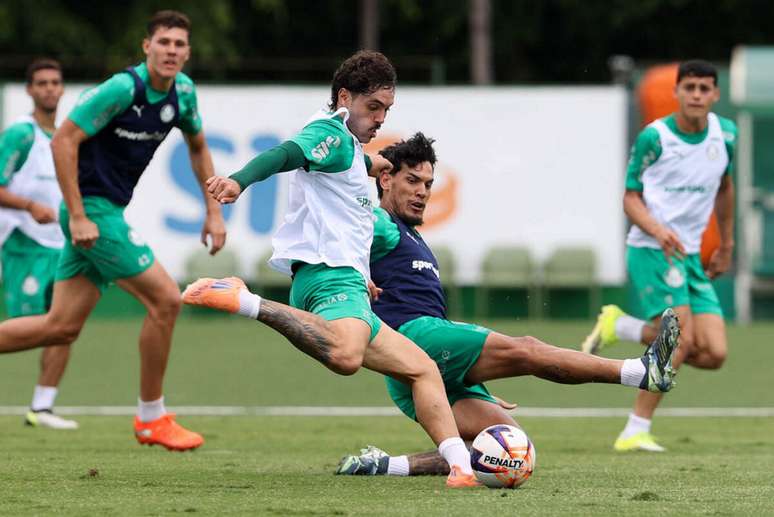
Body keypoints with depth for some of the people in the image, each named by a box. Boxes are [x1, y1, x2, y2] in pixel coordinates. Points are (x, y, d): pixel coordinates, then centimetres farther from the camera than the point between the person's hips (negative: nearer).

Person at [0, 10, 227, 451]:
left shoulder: (182, 90, 5)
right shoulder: (123, 89, -20)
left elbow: (198, 146, 22)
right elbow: (63, 141, -19)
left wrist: (214, 211, 14)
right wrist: (77, 216, -21)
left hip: (109, 211, 9)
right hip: (92, 210, -9)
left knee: (62, 327, 7)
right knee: (166, 298, -10)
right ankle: (152, 418, 3)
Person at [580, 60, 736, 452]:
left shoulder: (725, 134, 5)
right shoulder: (654, 137, -9)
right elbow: (631, 198, -5)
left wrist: (726, 245, 26)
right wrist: (658, 230, -24)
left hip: (690, 255, 6)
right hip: (651, 250, -6)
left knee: (714, 354, -6)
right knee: (682, 336, -22)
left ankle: (618, 326, 11)